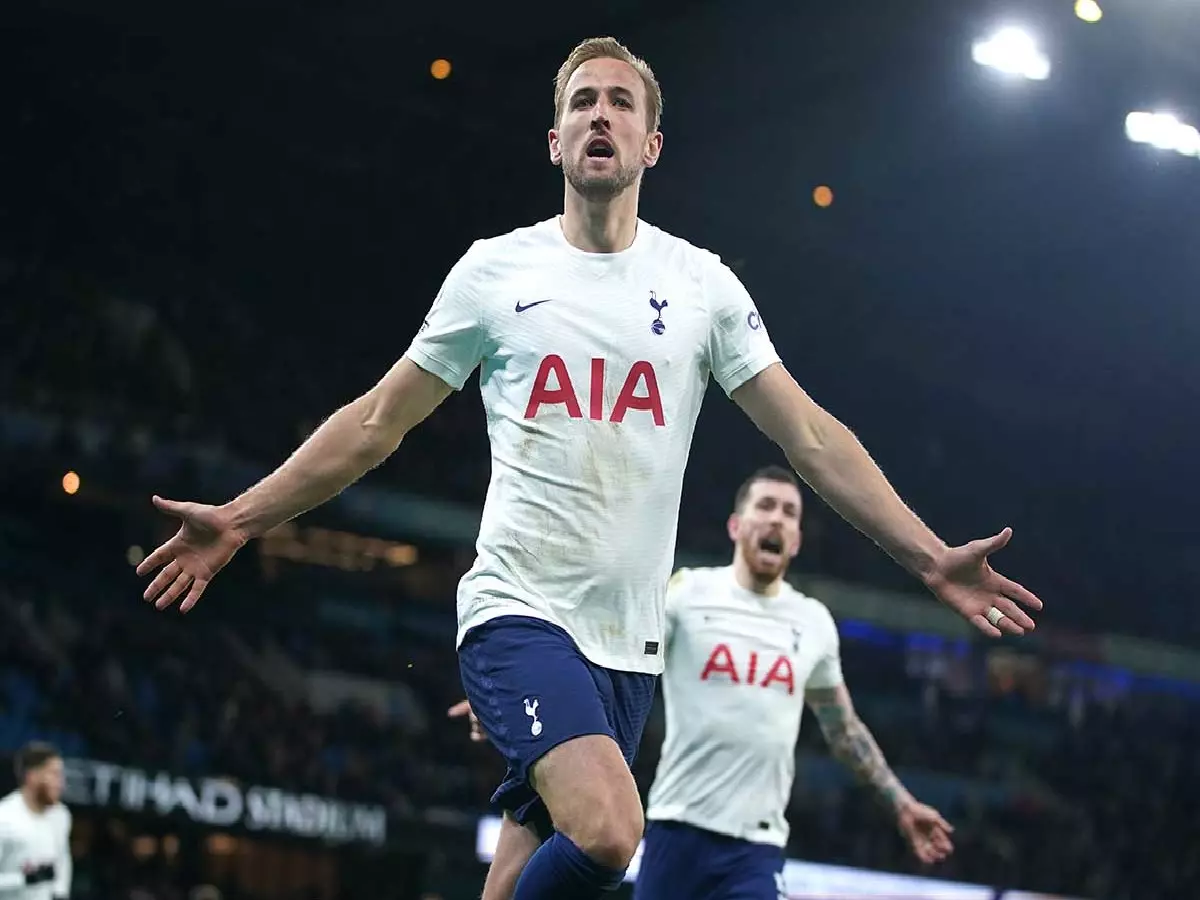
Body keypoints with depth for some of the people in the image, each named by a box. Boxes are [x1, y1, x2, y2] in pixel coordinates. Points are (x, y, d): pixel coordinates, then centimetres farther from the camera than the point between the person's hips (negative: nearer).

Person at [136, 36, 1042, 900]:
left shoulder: (702, 284, 7)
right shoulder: (494, 269, 3)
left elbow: (812, 438, 5)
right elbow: (378, 422, 8)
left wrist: (934, 558, -3)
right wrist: (240, 521, 3)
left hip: (629, 639, 3)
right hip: (521, 610, -3)